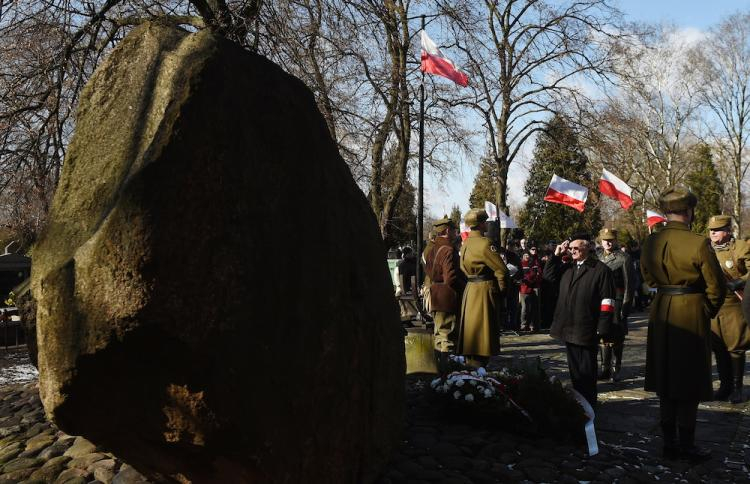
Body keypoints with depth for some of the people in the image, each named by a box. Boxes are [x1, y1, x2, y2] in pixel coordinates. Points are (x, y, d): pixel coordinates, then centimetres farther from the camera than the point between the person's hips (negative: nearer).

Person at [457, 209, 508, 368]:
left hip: (469, 290, 8)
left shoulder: (465, 244, 9)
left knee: (472, 328, 15)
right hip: (486, 290, -8)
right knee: (484, 328, -2)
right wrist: (502, 290, -5)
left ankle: (470, 361, 24)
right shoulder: (485, 243, -16)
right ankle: (479, 366, 1)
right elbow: (501, 270, -18)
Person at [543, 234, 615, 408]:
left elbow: (607, 302, -9)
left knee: (586, 370, 3)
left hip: (586, 331, -6)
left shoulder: (600, 270, -6)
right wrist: (556, 255, 6)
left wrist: (602, 329, -14)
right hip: (568, 328, 6)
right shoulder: (567, 268, 14)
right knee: (574, 368, 15)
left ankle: (589, 404, 15)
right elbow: (548, 274, 15)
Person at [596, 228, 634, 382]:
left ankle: (616, 369, 11)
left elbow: (629, 283, -6)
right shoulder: (596, 256, 10)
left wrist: (626, 306, -10)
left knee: (616, 337, 1)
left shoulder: (623, 258, -4)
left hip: (617, 301, -4)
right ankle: (605, 368, 17)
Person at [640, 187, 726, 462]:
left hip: (661, 315, 5)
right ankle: (686, 446, 12)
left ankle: (669, 443, 21)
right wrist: (708, 313, 7)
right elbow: (717, 287, -8)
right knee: (690, 382, 5)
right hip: (692, 316, -5)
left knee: (666, 381, 13)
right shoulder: (698, 244, -16)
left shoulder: (649, 244, 1)